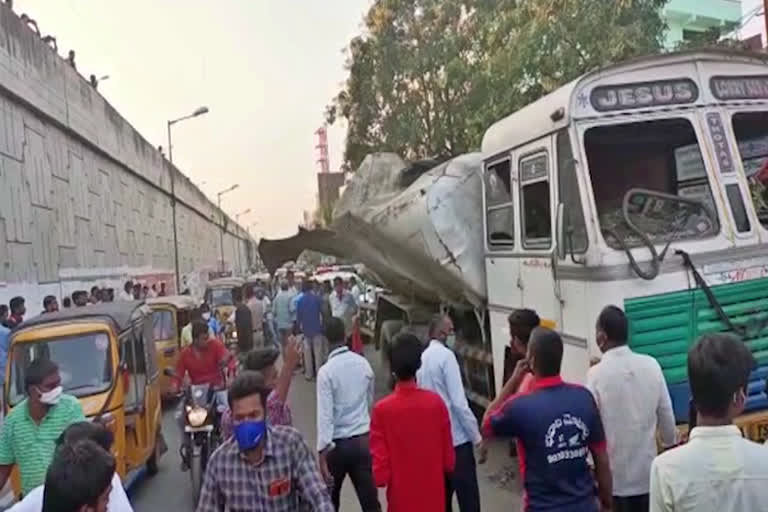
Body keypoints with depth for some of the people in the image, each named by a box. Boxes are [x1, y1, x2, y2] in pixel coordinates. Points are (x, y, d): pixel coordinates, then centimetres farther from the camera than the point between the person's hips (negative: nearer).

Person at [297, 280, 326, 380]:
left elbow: (298, 315, 0)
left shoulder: (300, 300, -3)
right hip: (317, 328, -1)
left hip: (306, 329, 1)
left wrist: (300, 326, 10)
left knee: (307, 352, 8)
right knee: (318, 351, 4)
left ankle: (309, 374, 11)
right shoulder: (317, 298, -7)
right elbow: (322, 312, -5)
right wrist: (322, 324, 7)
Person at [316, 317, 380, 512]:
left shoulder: (326, 371, -14)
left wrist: (322, 451, -16)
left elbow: (325, 413, -18)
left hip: (338, 443, -3)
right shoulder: (363, 363, -1)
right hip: (363, 440, 3)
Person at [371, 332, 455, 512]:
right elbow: (448, 456, -2)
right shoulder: (436, 402, -10)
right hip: (434, 495, 3)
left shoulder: (382, 410, -18)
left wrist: (380, 478, 6)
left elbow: (380, 463, -14)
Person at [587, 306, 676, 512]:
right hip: (647, 469, 3)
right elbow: (666, 414, 2)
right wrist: (670, 444, 20)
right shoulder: (651, 365, -6)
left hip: (614, 473, -3)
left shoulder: (596, 374, -17)